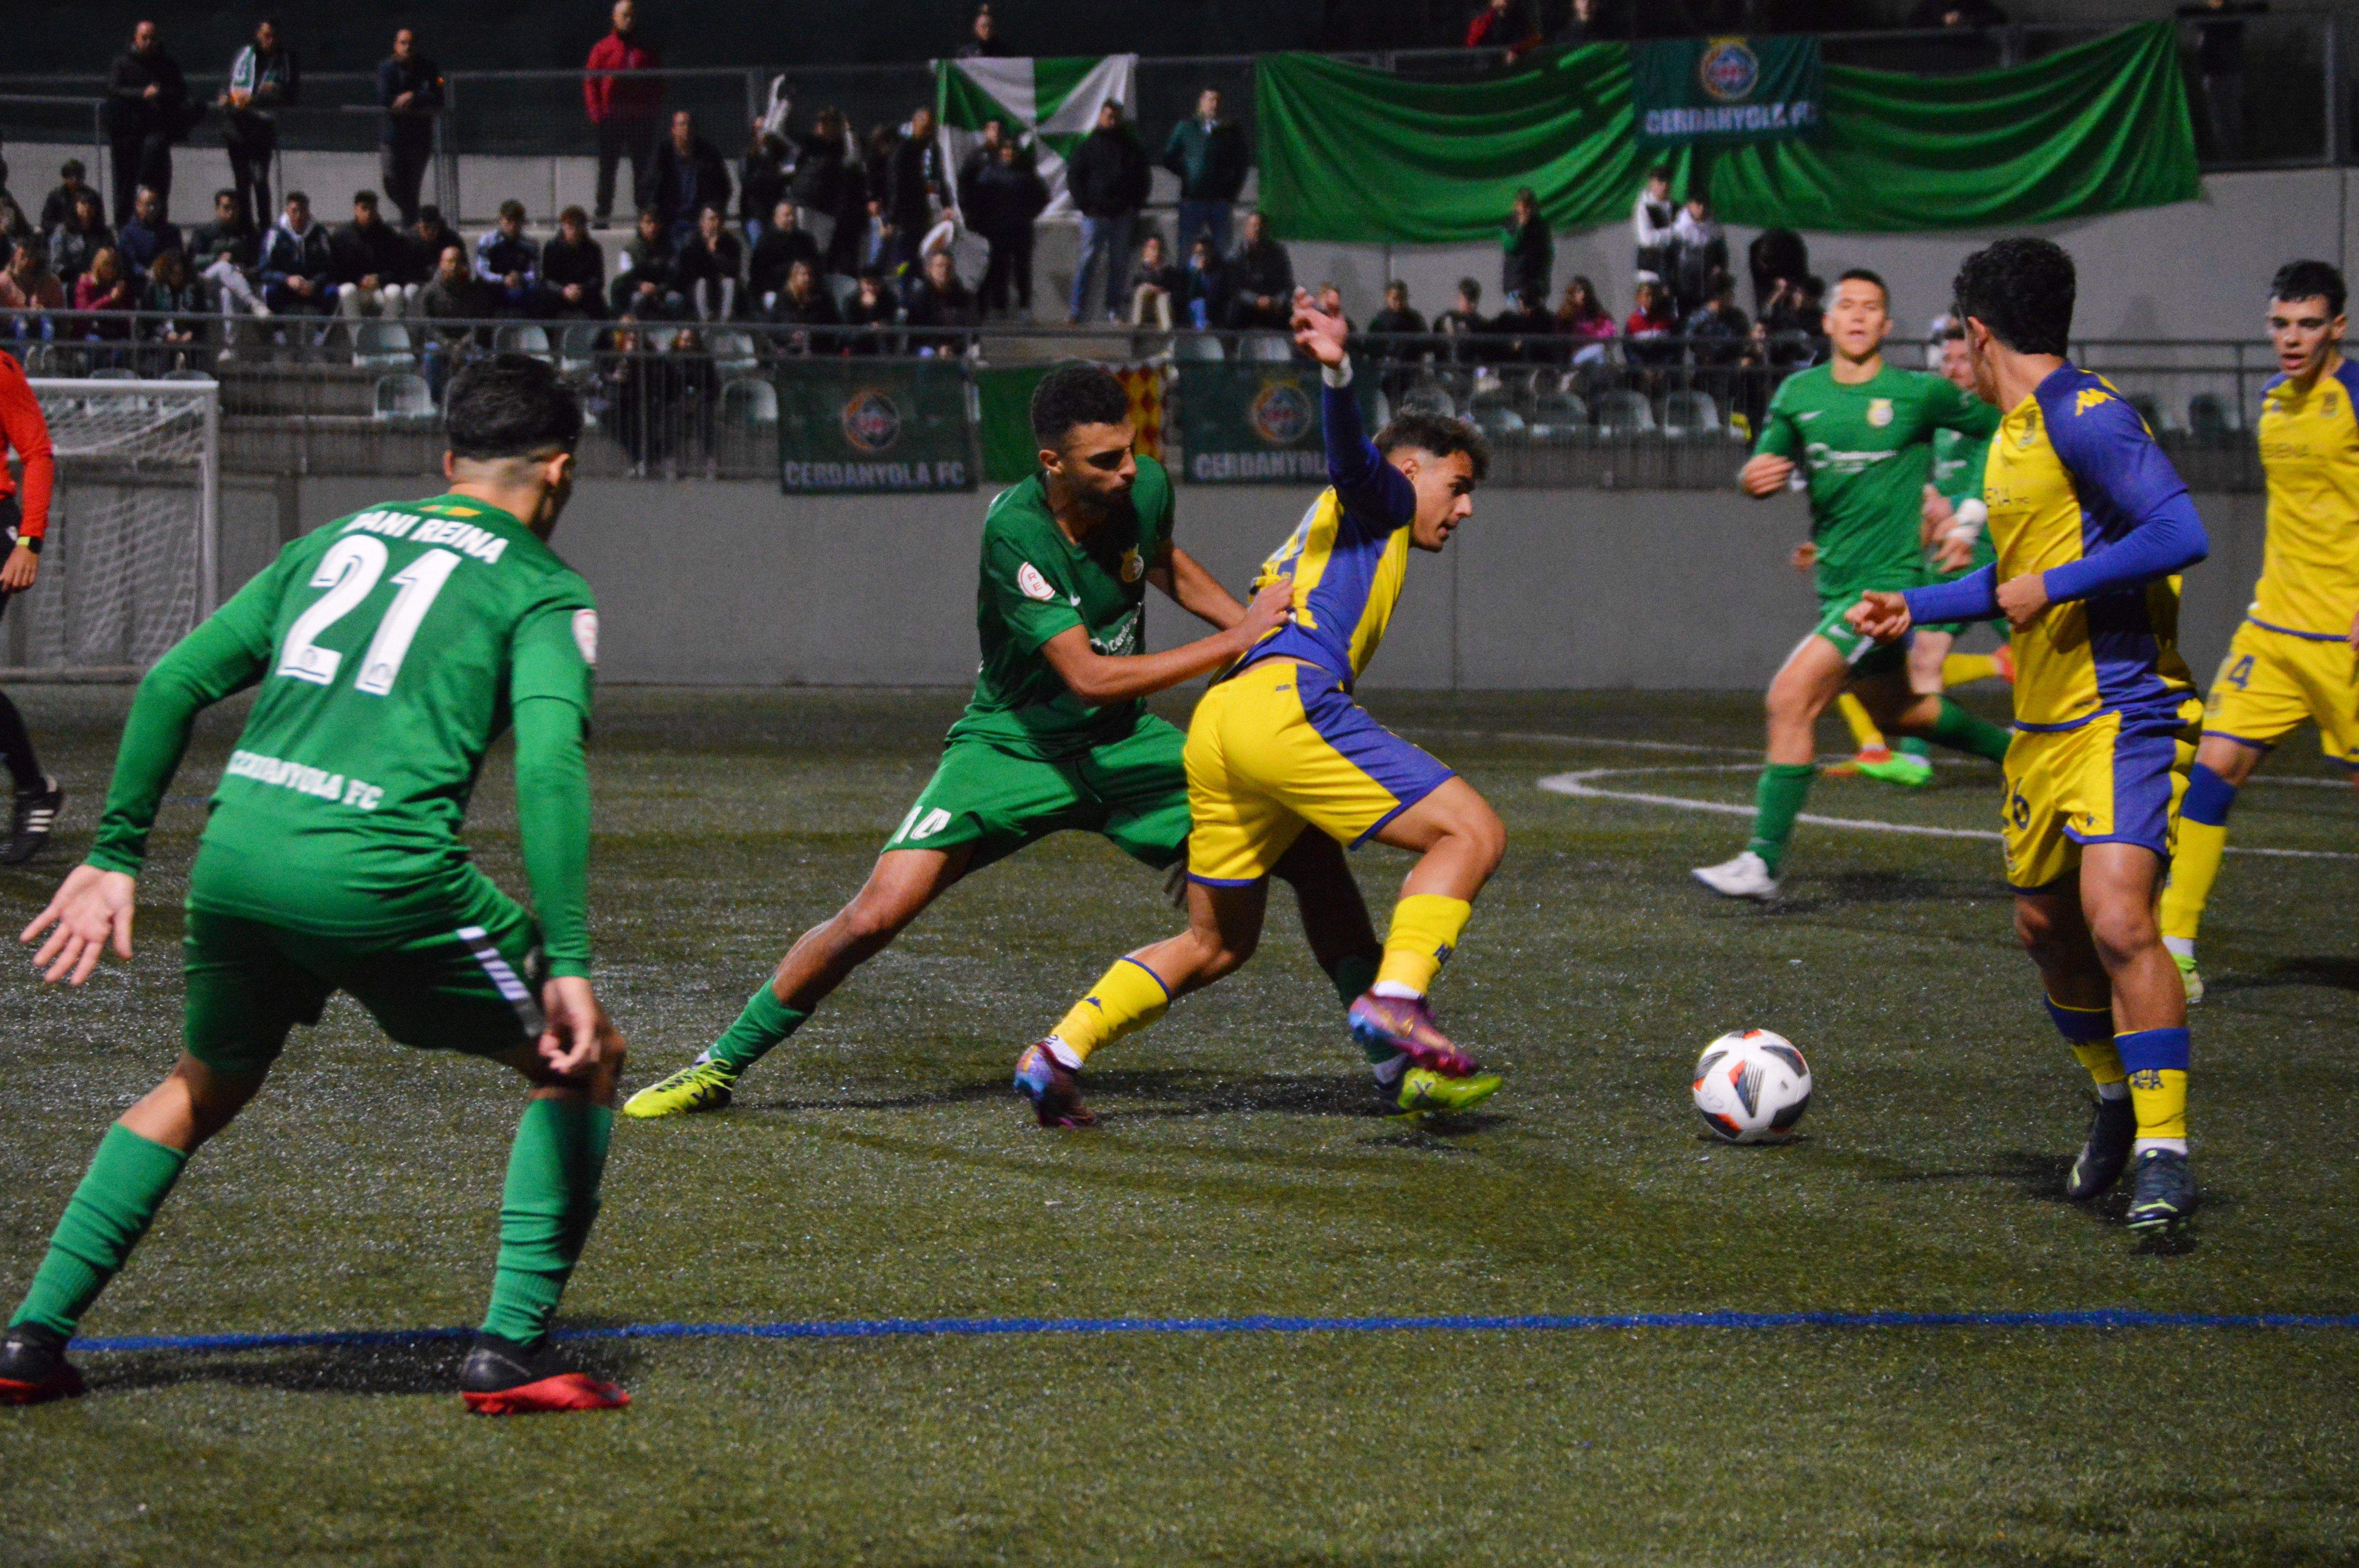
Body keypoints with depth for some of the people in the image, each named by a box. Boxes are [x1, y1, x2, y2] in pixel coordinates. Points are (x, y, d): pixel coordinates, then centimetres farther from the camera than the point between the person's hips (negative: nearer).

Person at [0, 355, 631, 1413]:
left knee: (204, 1088, 30)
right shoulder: (544, 592, 7)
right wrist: (567, 963, -14)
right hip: (381, 877, -5)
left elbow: (174, 681, 19)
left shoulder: (334, 541, 23)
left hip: (236, 855, 6)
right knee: (582, 1061, 13)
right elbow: (550, 763, -11)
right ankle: (510, 1352, 5)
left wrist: (116, 855, 24)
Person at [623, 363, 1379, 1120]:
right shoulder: (1016, 532, -27)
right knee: (876, 915, -17)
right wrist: (1231, 643, -29)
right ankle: (719, 1067, 2)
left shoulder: (1146, 488, -9)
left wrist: (1245, 618, 6)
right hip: (1012, 744, -5)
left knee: (1312, 853, -8)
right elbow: (1088, 678, -31)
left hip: (1121, 743, 5)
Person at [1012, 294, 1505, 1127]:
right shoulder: (1378, 501, 13)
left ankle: (1058, 1054, 12)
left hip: (1214, 723, 9)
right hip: (1287, 704, -9)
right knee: (1473, 832, -9)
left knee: (1216, 945, 19)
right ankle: (1395, 1000, -27)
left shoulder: (1316, 535, 38)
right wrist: (1337, 370, -29)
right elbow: (1351, 454, -8)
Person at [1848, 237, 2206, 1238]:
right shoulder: (2016, 434, 16)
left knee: (2117, 920, -23)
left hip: (2124, 713, -10)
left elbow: (2181, 534, -25)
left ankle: (2163, 1154, -20)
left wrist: (2054, 587, -21)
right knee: (2046, 929, 18)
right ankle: (2118, 1101, 39)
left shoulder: (2085, 418, -14)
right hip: (2044, 724, 10)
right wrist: (1918, 608, 33)